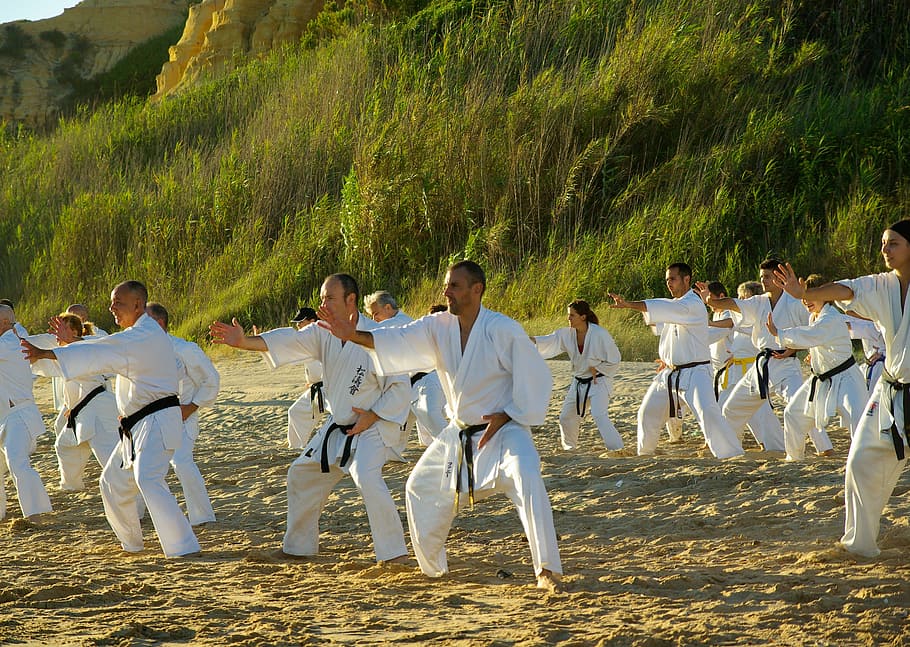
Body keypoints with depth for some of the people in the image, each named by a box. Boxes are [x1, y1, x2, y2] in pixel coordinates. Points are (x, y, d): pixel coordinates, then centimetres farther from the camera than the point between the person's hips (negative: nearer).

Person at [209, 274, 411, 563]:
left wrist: (373, 416, -21)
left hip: (373, 428, -8)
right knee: (302, 475, 16)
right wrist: (243, 341, -31)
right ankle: (299, 545, 33)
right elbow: (289, 341, -16)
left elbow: (400, 386, -17)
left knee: (367, 479, -31)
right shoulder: (323, 333, -2)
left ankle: (394, 554, -25)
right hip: (338, 427, 8)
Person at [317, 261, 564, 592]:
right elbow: (399, 340, -17)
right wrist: (354, 336, -32)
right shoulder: (439, 327, -3)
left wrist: (507, 416, -18)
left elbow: (535, 377, -14)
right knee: (421, 488, 14)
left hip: (503, 429, -7)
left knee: (527, 479, -32)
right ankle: (432, 568, 34)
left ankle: (547, 571, -30)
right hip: (459, 434, 7)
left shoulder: (503, 330, -20)